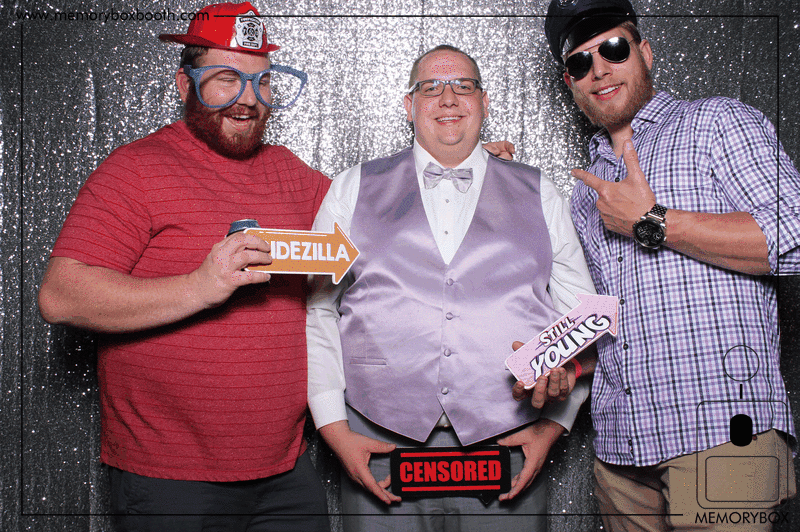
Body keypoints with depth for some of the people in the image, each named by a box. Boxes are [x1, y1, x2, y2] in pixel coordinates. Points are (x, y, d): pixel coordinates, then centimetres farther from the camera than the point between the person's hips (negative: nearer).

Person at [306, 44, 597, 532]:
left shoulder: (539, 196, 11)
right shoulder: (353, 191, 9)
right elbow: (315, 312, 5)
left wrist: (552, 424, 1)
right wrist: (335, 428, -2)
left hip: (506, 452, 1)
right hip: (381, 449, 0)